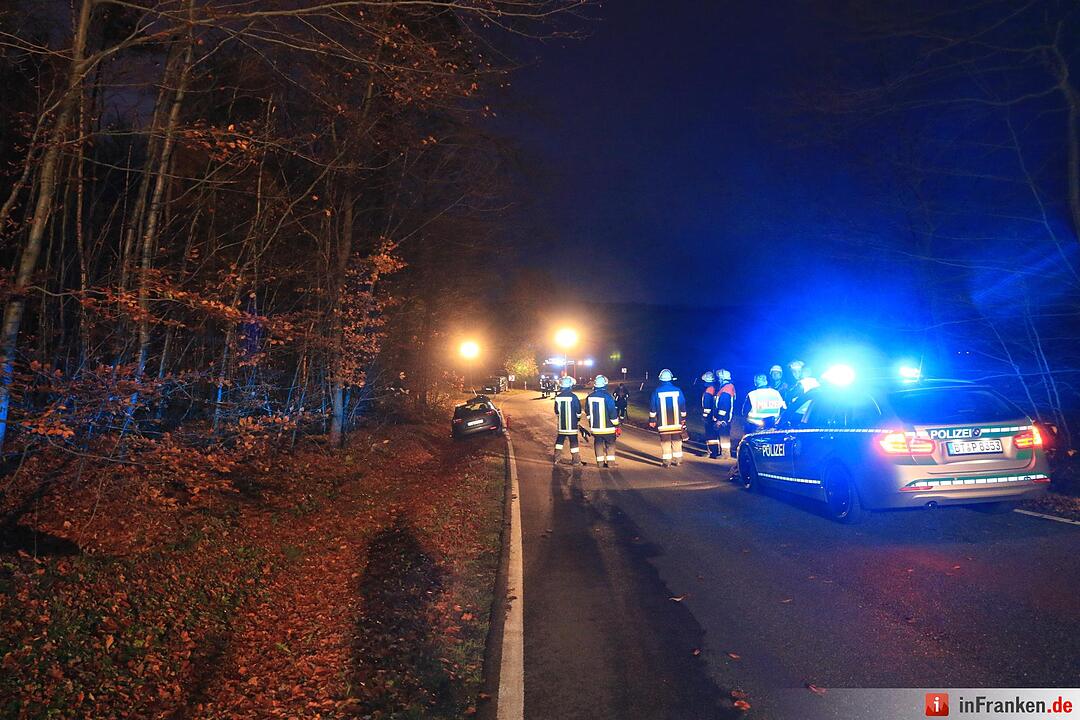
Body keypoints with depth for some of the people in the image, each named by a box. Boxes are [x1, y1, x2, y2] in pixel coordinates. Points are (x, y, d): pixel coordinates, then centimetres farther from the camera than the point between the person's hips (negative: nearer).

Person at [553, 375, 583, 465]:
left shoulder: (558, 397, -3)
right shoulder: (573, 397, -14)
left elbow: (556, 412, 6)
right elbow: (578, 411, -7)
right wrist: (577, 418, 13)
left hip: (561, 425, 3)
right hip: (572, 424, -3)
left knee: (560, 440, 15)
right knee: (573, 441, 6)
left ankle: (556, 459, 14)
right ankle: (575, 460, 10)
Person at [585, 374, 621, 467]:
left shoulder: (589, 397, -2)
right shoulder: (607, 396, -17)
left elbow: (587, 412, 11)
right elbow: (613, 412, -14)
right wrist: (616, 426, -3)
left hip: (595, 427, 4)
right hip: (608, 427, -4)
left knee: (598, 443, 15)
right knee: (610, 444, 10)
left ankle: (600, 462, 17)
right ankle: (610, 462, 10)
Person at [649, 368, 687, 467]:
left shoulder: (657, 391, -7)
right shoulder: (678, 391, -2)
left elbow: (652, 408, -3)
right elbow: (683, 407, 5)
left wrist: (652, 420, 6)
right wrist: (683, 419, 16)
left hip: (663, 423, -2)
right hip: (676, 422, 2)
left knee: (665, 441, 6)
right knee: (677, 441, 14)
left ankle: (667, 461, 6)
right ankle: (677, 459, 20)